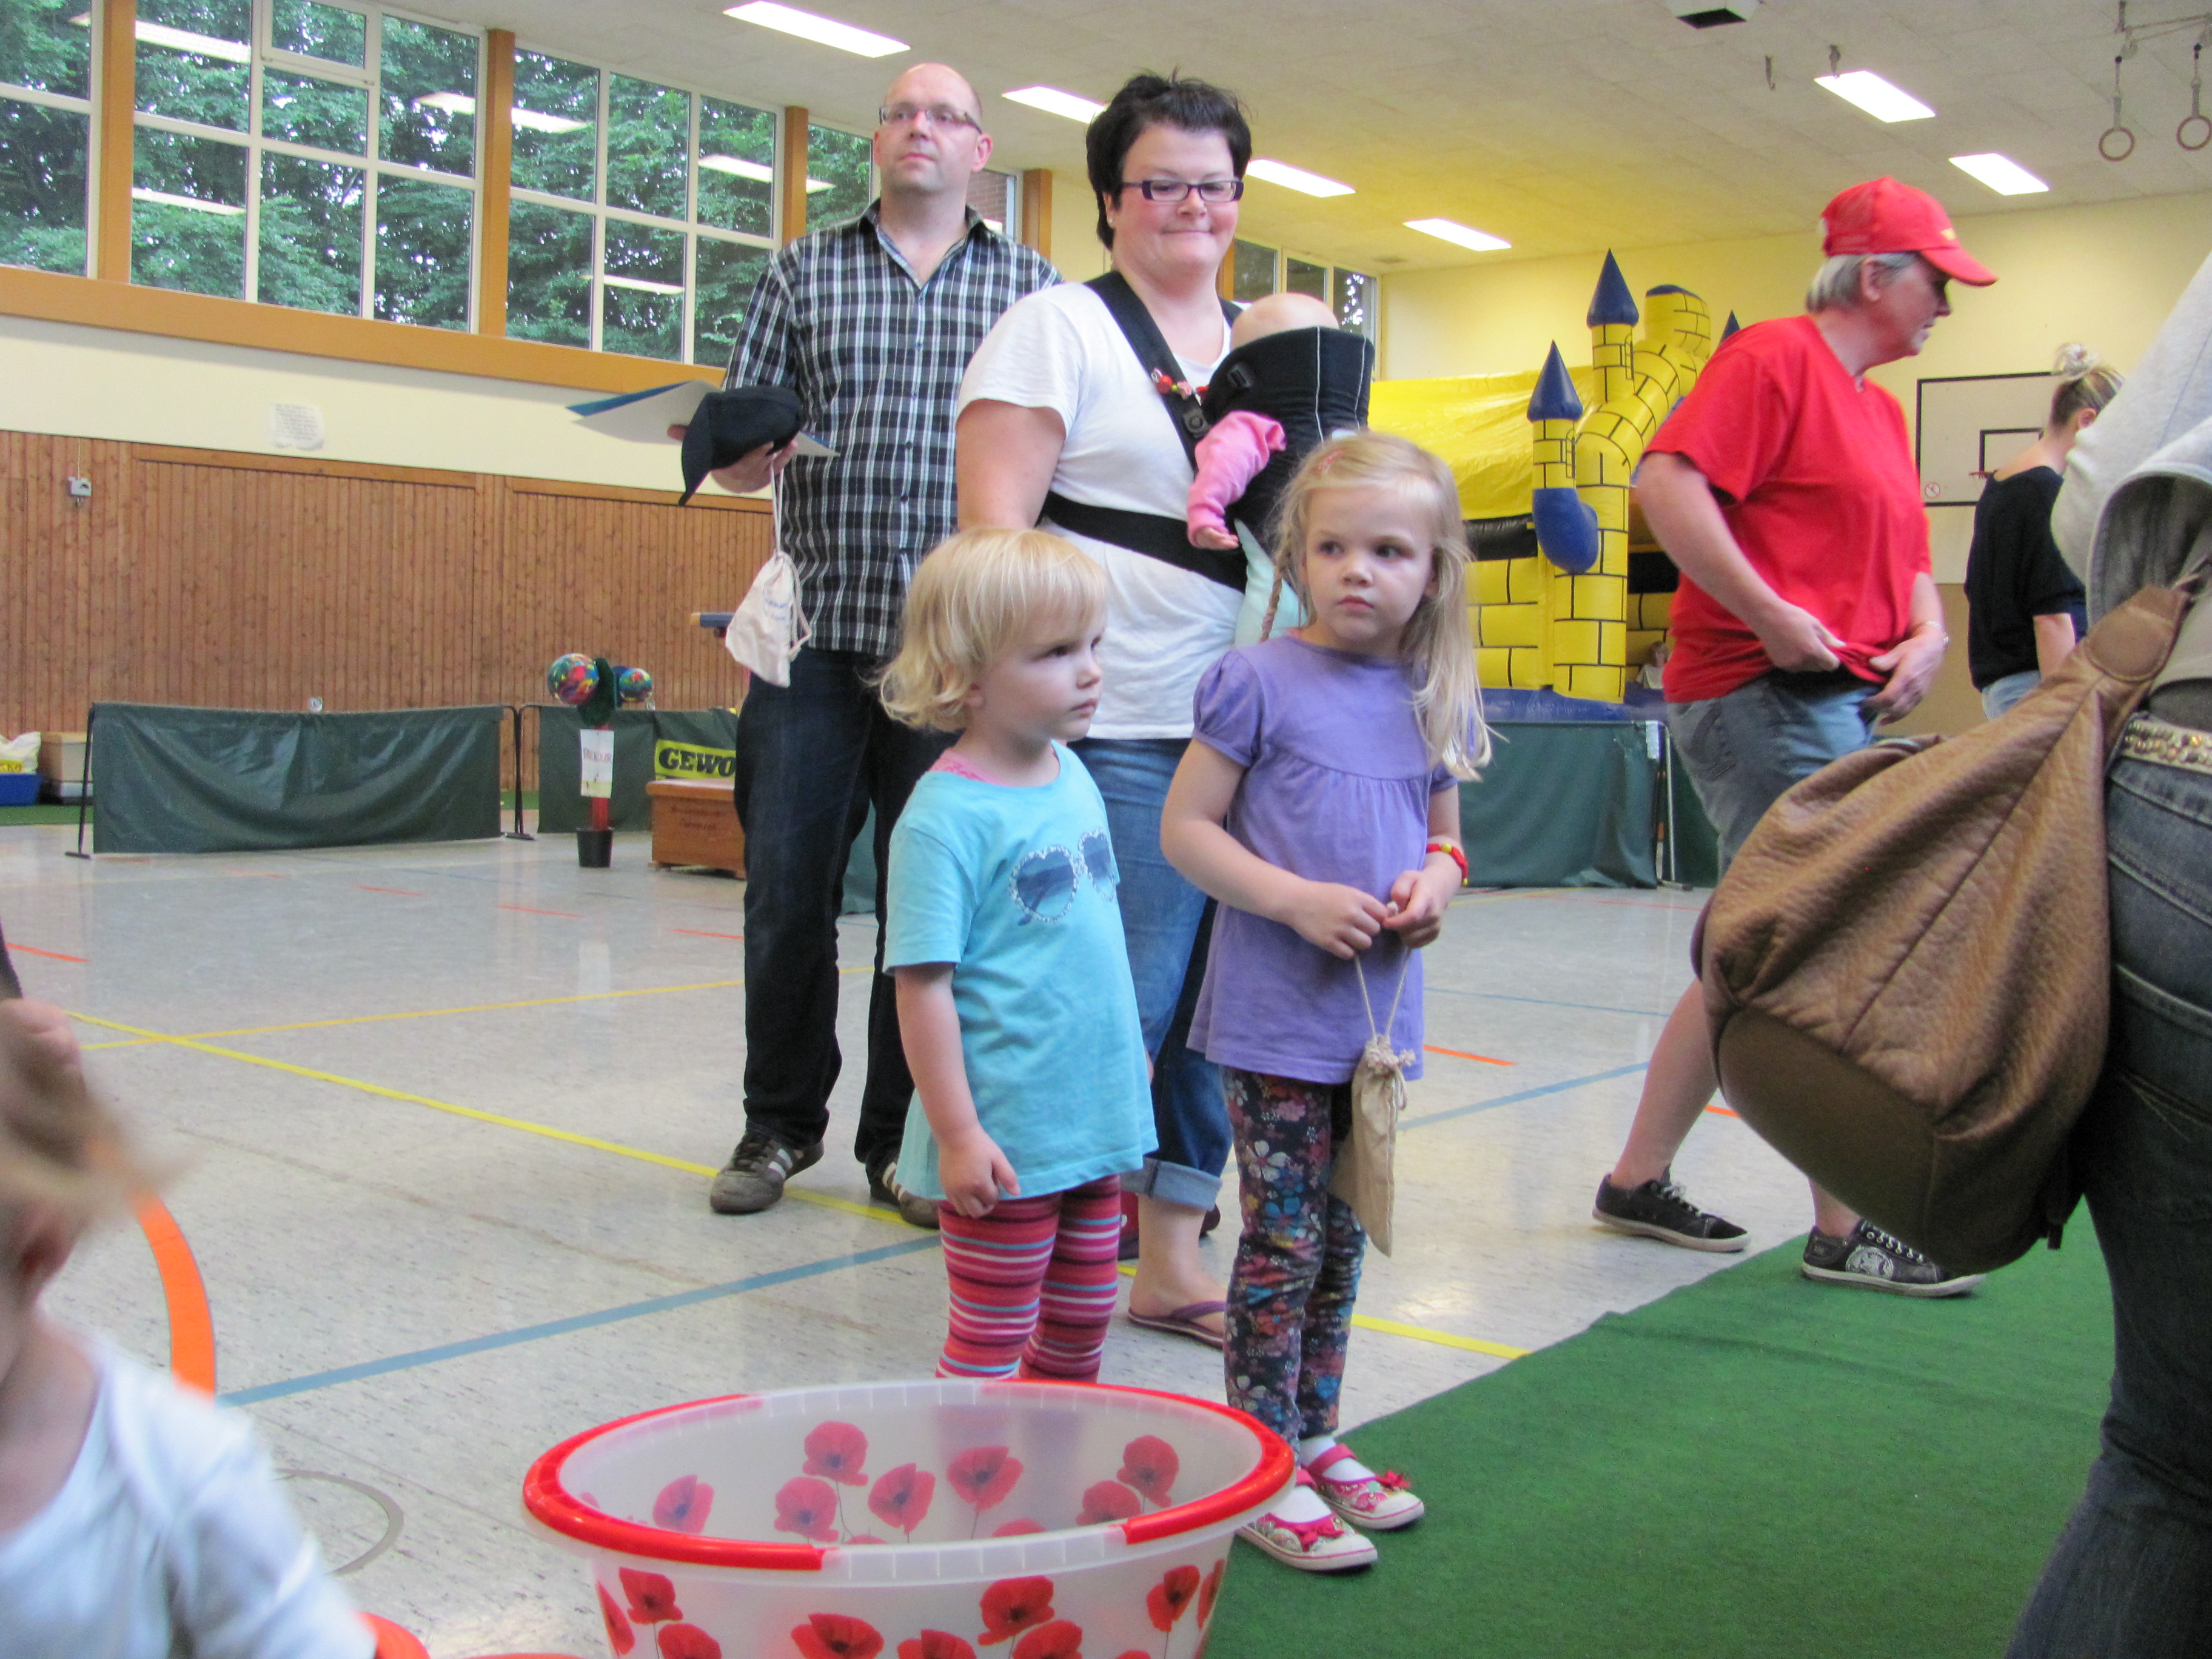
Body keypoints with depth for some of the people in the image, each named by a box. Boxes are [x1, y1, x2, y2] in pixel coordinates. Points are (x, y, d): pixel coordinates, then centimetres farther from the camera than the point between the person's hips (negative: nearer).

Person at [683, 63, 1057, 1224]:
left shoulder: (1034, 289, 13)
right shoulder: (803, 273, 15)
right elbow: (745, 461, 13)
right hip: (816, 637, 1)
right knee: (787, 895, 2)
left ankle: (903, 1140, 17)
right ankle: (782, 1122, 20)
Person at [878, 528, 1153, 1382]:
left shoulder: (1074, 776, 5)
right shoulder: (946, 815, -19)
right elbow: (923, 984, -19)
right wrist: (957, 1134, -19)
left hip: (1093, 1117, 8)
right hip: (1006, 1136, -8)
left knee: (1083, 1315, 21)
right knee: (990, 1343, 6)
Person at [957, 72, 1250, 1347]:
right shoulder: (1060, 330, 1)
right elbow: (994, 518, -9)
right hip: (1121, 729, -7)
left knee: (1221, 997, 9)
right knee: (1120, 1001, -7)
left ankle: (1171, 1257, 21)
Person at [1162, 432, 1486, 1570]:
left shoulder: (1436, 704, 6)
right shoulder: (1259, 684, -10)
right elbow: (1185, 829, -8)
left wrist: (1434, 885, -6)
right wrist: (1297, 899, -20)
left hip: (1381, 1014, 6)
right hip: (1276, 1015, -6)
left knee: (1342, 1237, 16)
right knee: (1284, 1238, -2)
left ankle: (1315, 1437, 32)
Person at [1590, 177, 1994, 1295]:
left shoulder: (1879, 412, 22)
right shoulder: (1775, 357, -6)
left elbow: (1904, 558, 28)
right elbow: (1666, 480, -19)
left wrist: (1929, 632, 6)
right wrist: (1770, 615, -22)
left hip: (1846, 704, 10)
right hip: (1766, 697, -10)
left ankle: (1638, 1181, 21)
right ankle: (1845, 1231, 1)